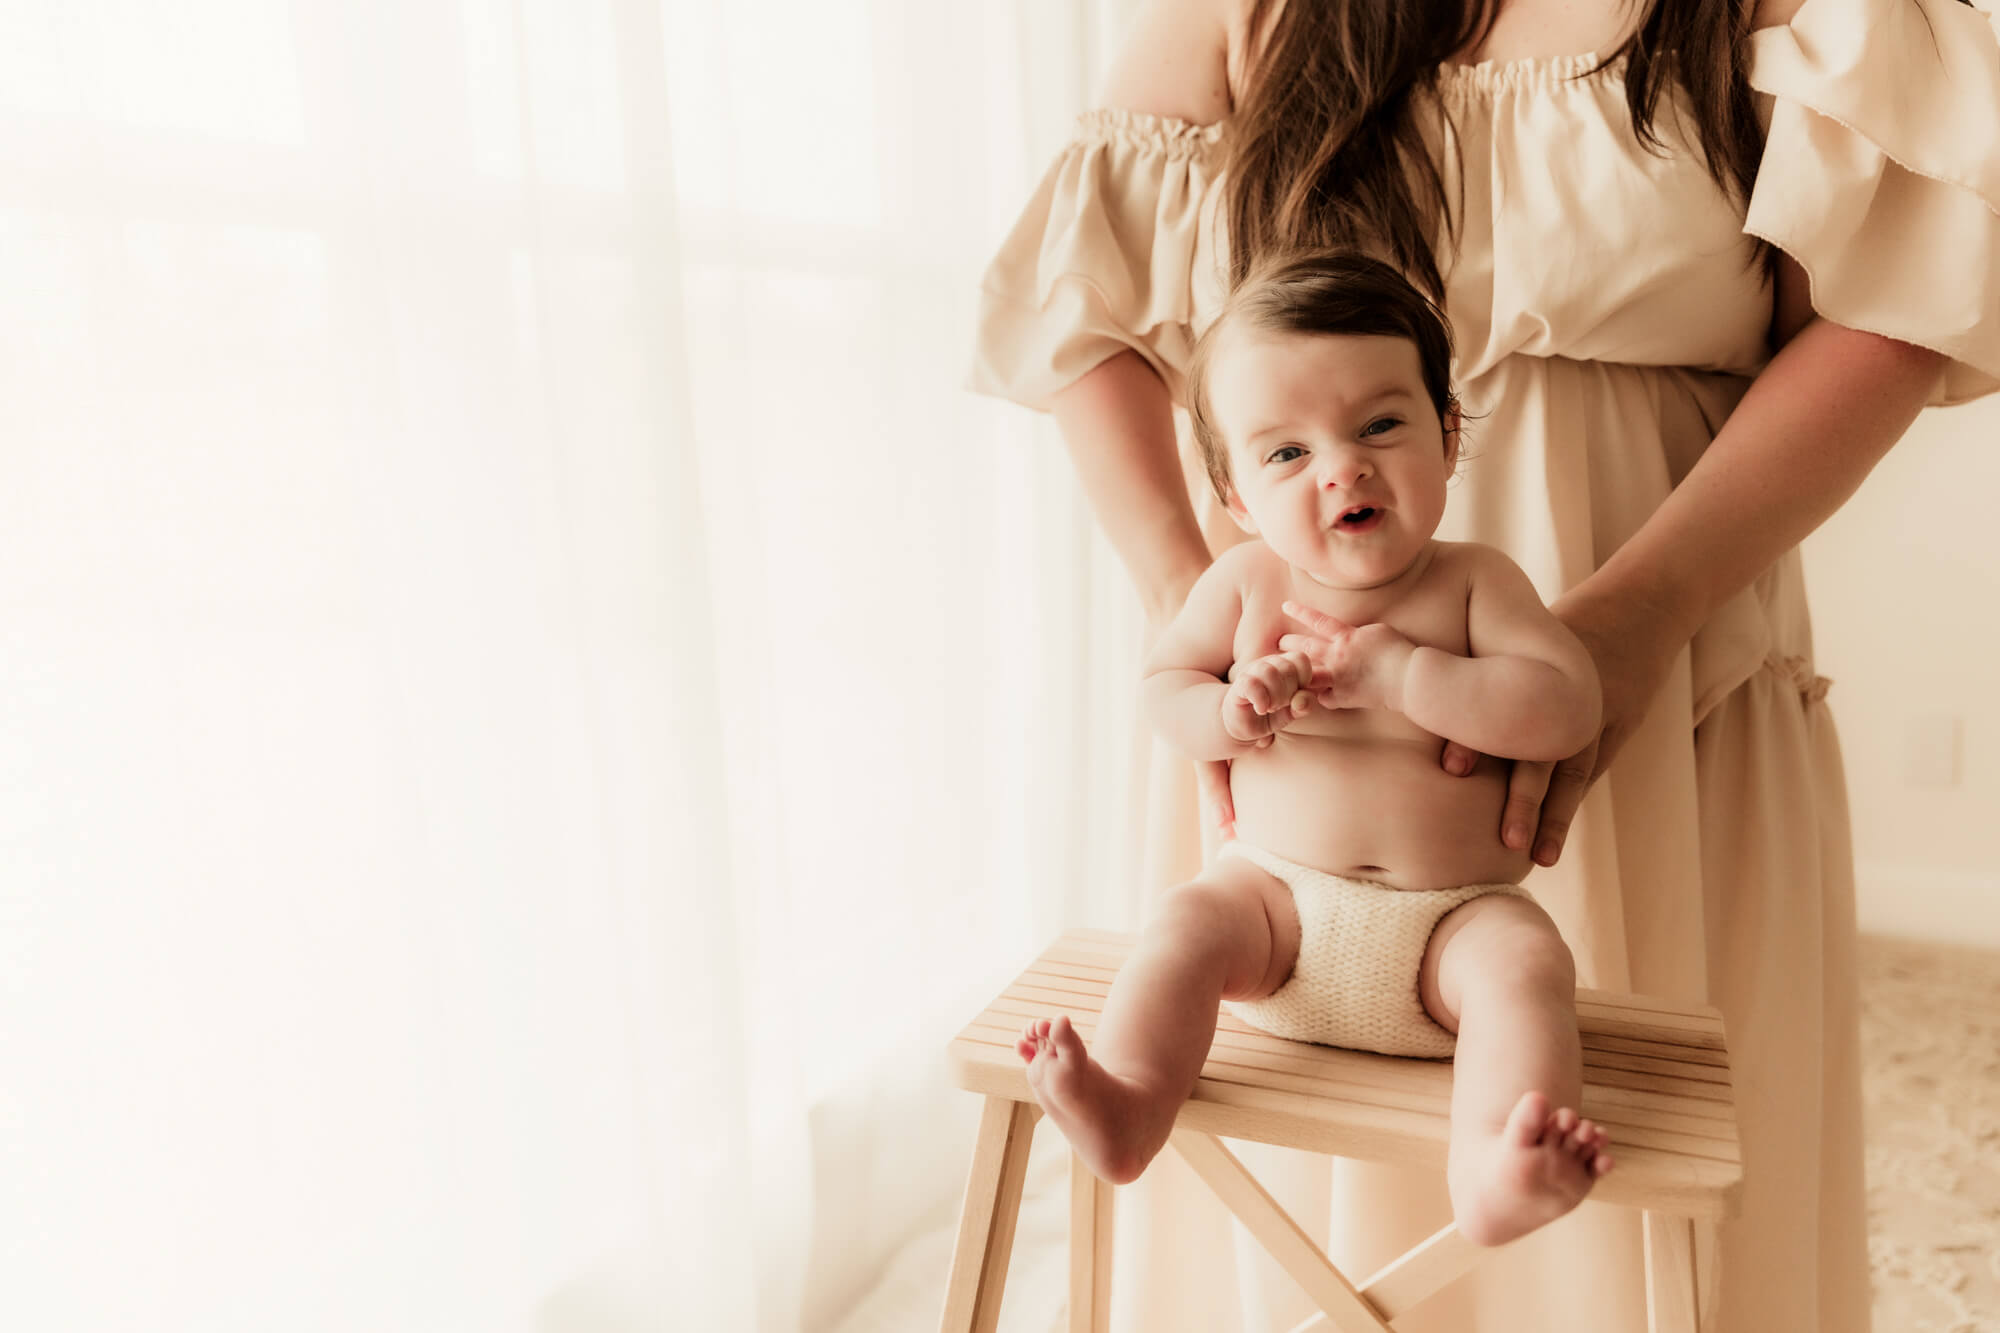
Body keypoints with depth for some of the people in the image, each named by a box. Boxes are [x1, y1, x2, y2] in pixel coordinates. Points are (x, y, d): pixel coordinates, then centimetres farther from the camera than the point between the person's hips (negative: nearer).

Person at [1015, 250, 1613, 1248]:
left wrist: (1398, 673, -23)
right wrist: (1227, 712, -18)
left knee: (1525, 960, -28)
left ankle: (1493, 1172, -40)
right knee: (1187, 927, -24)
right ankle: (1127, 1110, -26)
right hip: (1280, 888, 2)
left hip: (1453, 915, -1)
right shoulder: (1247, 580, 0)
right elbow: (1164, 684, 7)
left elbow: (1568, 708, -14)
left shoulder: (1474, 582, -3)